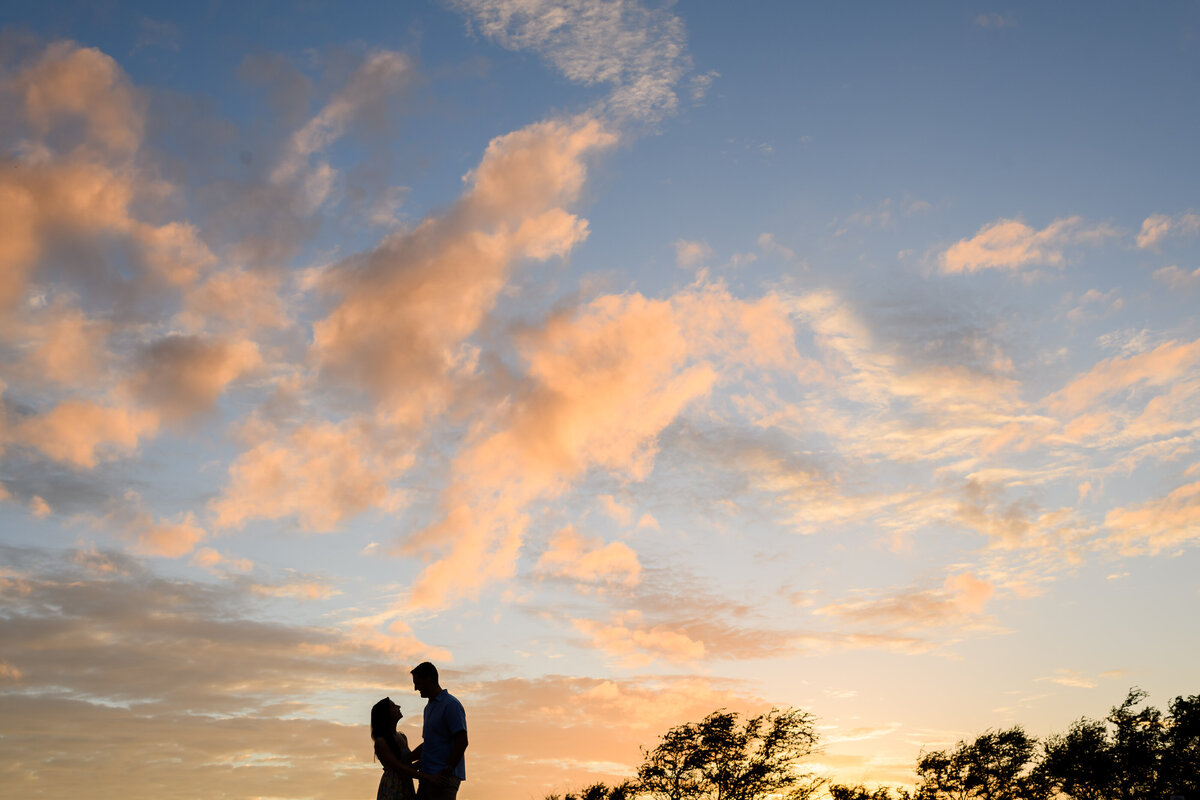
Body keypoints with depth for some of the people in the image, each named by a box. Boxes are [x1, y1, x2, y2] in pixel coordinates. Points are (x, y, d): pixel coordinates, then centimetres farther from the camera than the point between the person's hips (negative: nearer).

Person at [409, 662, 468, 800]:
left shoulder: (451, 705, -9)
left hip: (444, 778, -9)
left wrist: (446, 772, -19)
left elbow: (462, 742, -16)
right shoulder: (429, 708, 21)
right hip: (428, 777, 9)